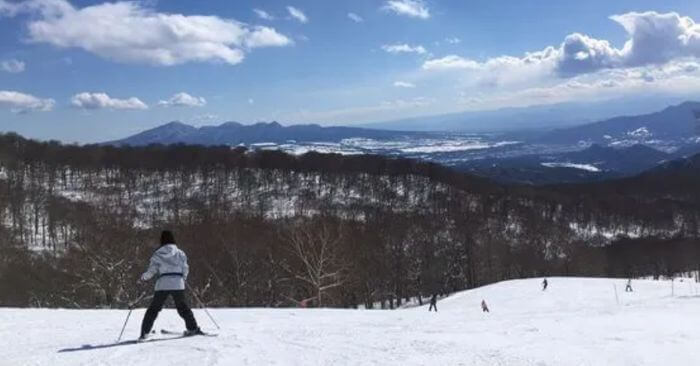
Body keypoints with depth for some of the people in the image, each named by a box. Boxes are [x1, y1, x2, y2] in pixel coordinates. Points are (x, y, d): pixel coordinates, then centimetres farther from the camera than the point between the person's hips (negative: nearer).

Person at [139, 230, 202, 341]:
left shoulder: (158, 254, 2)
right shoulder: (180, 253, 5)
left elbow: (152, 270, -1)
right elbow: (185, 269, 7)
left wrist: (143, 277, 16)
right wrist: (182, 279, 25)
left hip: (162, 285, -1)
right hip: (178, 284, 1)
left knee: (153, 309, 7)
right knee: (182, 307, 16)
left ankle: (144, 333, 2)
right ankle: (193, 328, 15)